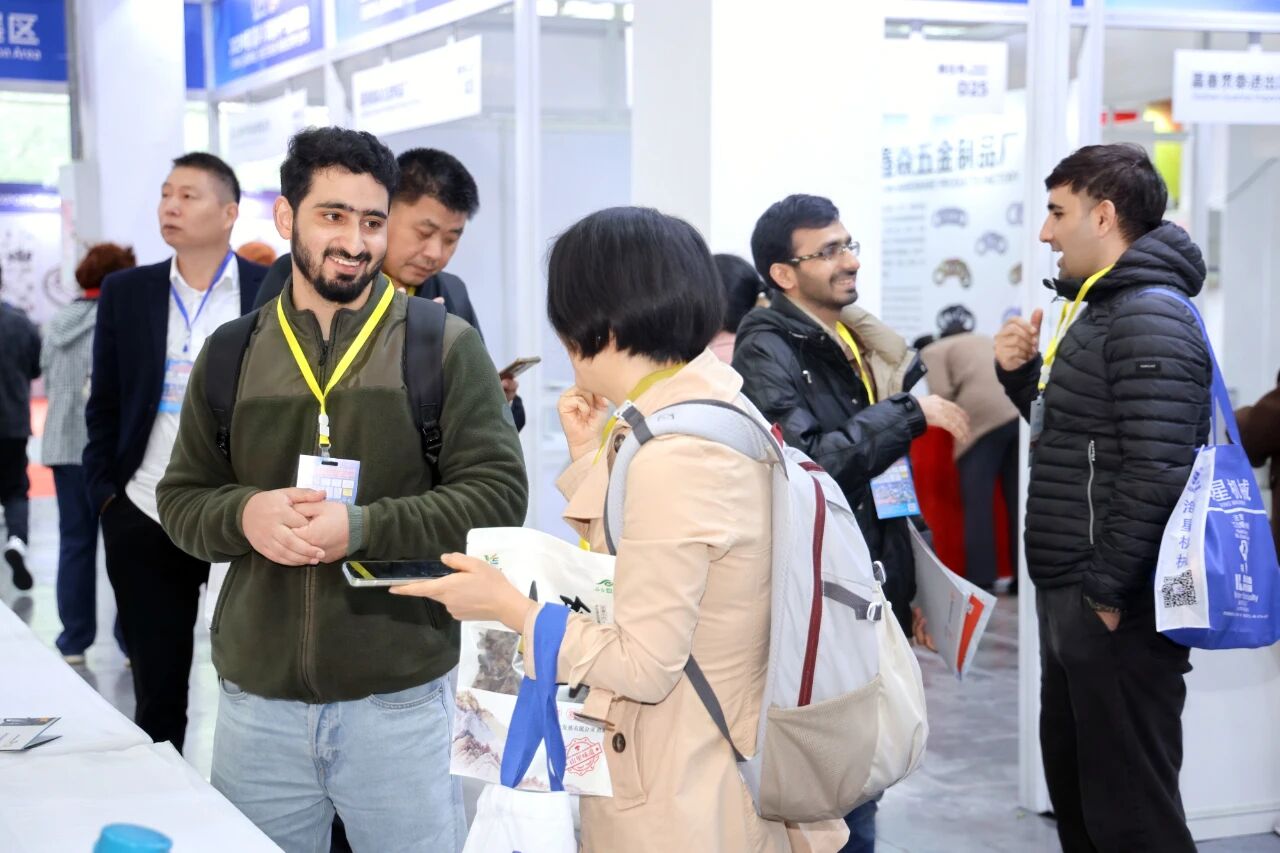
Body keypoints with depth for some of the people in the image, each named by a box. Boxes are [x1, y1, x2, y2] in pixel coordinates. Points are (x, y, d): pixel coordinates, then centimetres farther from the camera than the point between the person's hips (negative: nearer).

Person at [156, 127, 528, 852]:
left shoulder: (445, 345, -3)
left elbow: (499, 492, -7)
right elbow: (182, 498, 11)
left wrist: (362, 528, -18)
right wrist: (244, 515, -11)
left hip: (400, 699, -2)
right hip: (256, 700, 3)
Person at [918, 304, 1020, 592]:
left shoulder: (933, 351, 15)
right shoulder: (989, 342, 31)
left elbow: (942, 395, 0)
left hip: (982, 418, -5)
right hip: (1021, 414, 6)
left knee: (978, 503, -1)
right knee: (1018, 501, 11)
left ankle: (981, 580, -3)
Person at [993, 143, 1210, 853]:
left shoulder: (1150, 318, -16)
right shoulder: (1097, 310, 16)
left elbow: (1154, 474, -24)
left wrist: (1106, 592, -21)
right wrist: (1023, 374, 7)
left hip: (1118, 611, -10)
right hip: (1072, 601, 11)